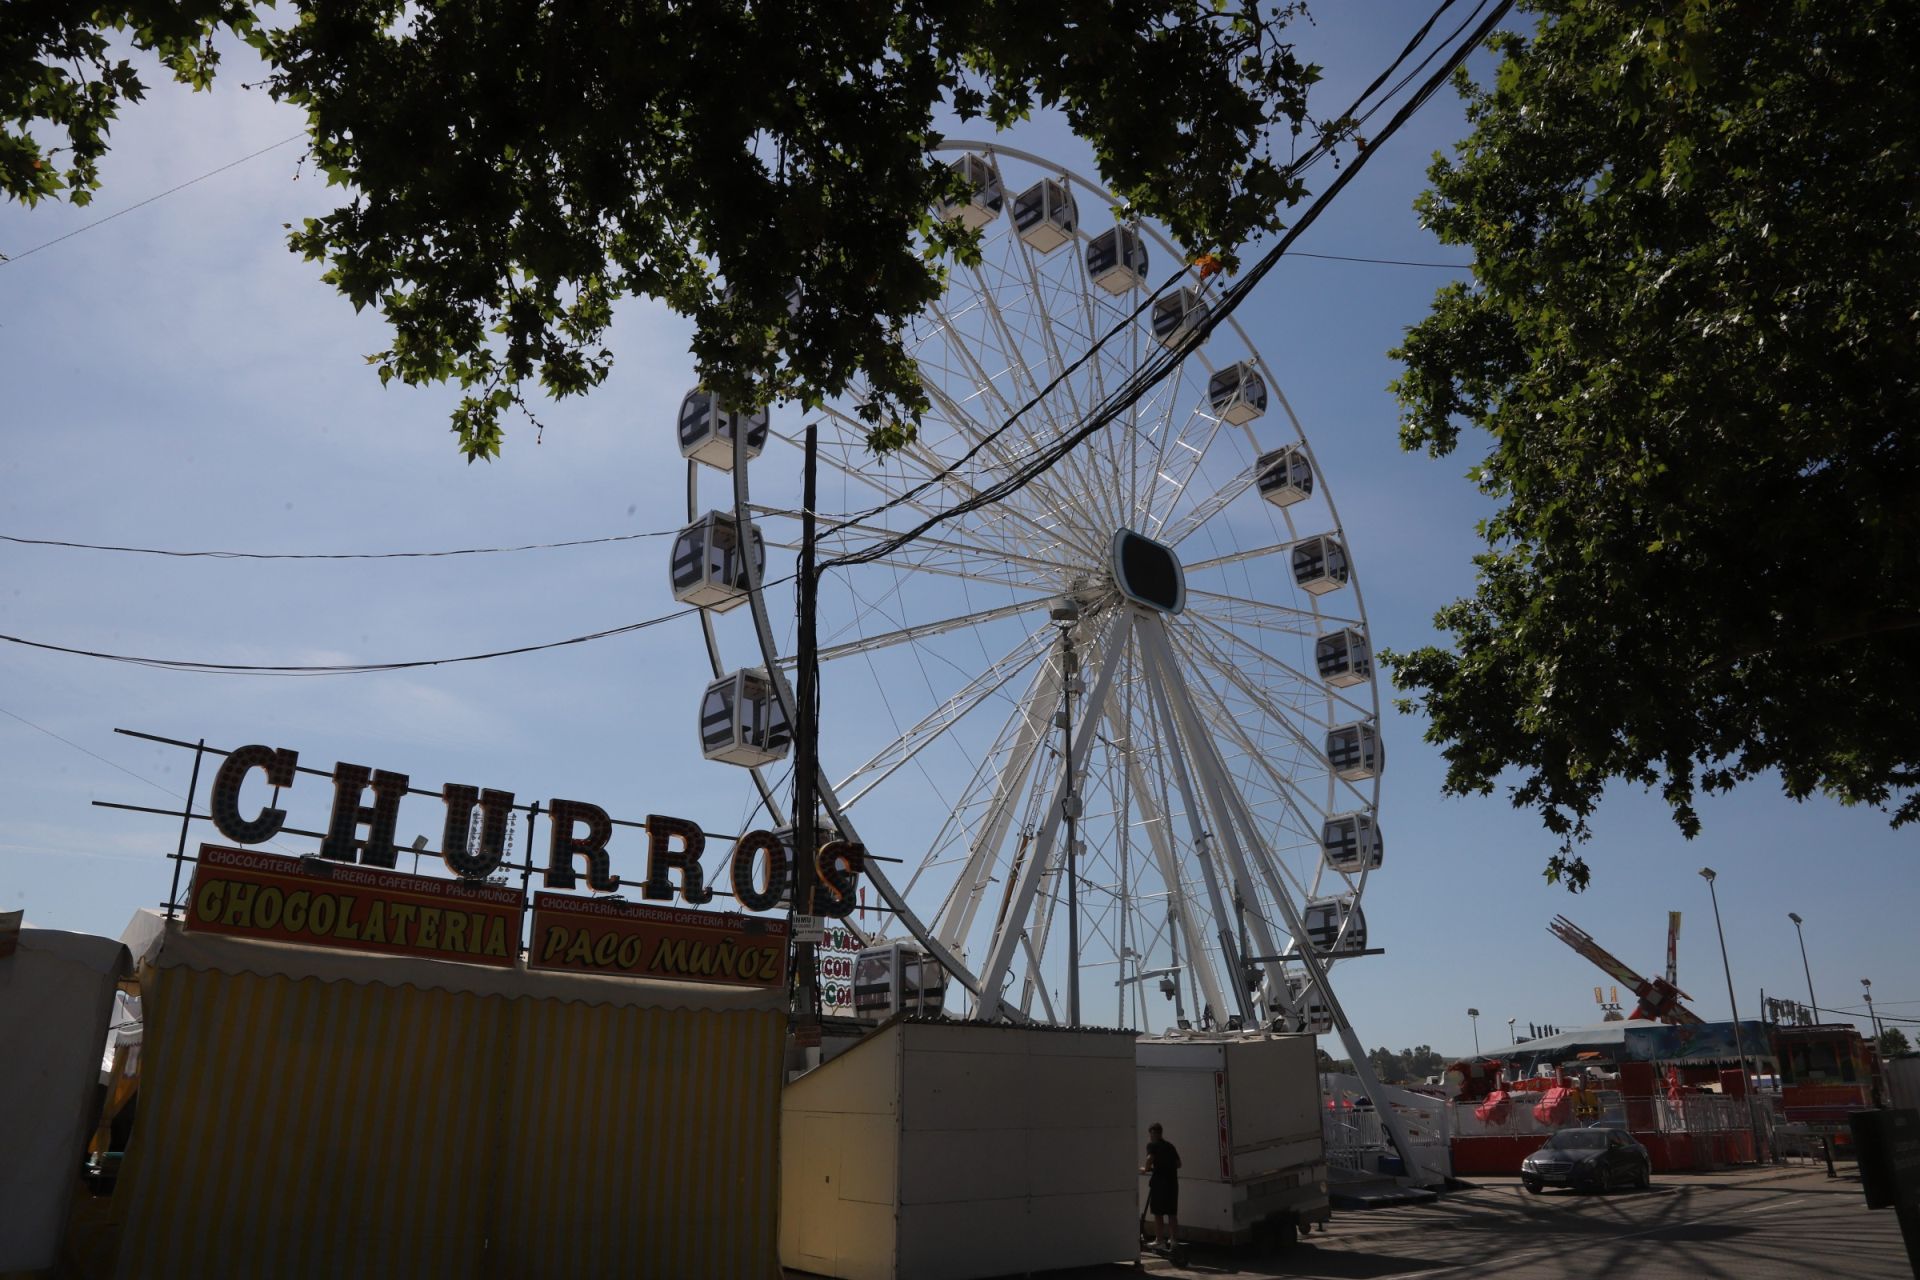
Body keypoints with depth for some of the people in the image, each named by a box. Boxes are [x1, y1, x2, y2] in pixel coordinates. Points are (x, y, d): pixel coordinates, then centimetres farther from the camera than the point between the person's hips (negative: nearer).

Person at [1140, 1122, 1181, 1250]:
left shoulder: (1152, 1145, -3)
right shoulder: (1169, 1146, 17)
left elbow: (1150, 1158, -22)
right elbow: (1178, 1164, 20)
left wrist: (1145, 1169, -5)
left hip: (1159, 1182, -6)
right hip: (1172, 1181, 6)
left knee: (1158, 1213, 2)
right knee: (1172, 1213, 14)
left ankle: (1160, 1240, 3)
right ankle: (1174, 1240, 18)